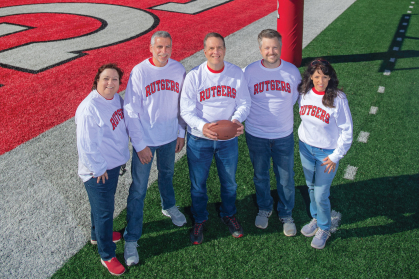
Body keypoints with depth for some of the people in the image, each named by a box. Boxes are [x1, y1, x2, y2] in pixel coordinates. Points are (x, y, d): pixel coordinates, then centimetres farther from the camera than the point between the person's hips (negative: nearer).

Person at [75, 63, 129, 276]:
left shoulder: (115, 98, -1)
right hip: (98, 171, -8)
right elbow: (86, 145, -26)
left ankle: (98, 234, 53)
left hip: (113, 163, 8)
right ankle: (107, 256, 25)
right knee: (104, 211, 6)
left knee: (102, 205, 28)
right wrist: (98, 169, -19)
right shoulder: (89, 108, -28)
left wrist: (121, 155, 16)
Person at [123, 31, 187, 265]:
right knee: (139, 189, 2)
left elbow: (182, 104, 6)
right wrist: (140, 145, -15)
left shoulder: (178, 69, -5)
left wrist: (181, 133, 7)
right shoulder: (139, 72, -16)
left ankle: (169, 206, 55)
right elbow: (131, 111, -14)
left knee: (167, 174, 26)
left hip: (169, 138, 4)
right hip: (145, 140, -3)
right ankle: (131, 239, 14)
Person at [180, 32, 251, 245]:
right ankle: (199, 220, 37)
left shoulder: (236, 73, -5)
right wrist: (202, 126, -32)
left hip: (228, 139, 2)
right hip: (199, 139, -1)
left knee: (229, 182, 19)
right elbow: (186, 110, -13)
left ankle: (229, 215, 46)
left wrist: (237, 119, -24)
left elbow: (244, 103, -1)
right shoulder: (194, 76, -11)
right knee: (198, 184, 13)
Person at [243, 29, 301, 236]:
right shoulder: (249, 72, -11)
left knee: (286, 179, 12)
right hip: (256, 135, 0)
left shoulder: (292, 71, -7)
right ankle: (264, 208, 44)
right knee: (260, 176, 19)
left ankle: (286, 214, 36)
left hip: (284, 135, 1)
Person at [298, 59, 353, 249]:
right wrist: (302, 140, 8)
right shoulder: (303, 93, -7)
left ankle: (324, 229, 25)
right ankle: (316, 219, 41)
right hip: (305, 148, 4)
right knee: (311, 188, 18)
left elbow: (347, 131, -12)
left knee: (321, 194, 1)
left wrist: (336, 156, -11)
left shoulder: (338, 99, -17)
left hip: (327, 152, -4)